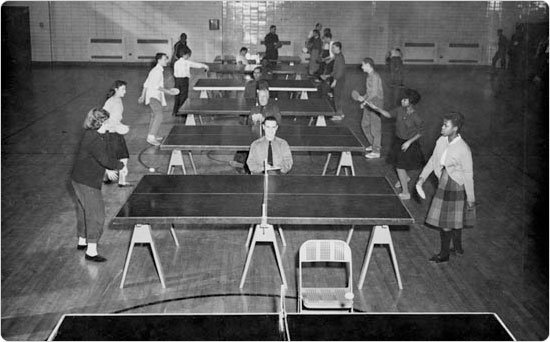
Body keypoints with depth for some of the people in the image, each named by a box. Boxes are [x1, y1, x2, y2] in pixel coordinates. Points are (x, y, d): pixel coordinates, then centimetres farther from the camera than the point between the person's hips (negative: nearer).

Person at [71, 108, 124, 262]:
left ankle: (82, 241, 40)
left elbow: (103, 155, 20)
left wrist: (109, 168, 13)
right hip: (87, 183, -10)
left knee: (83, 212, 23)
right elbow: (105, 159, -29)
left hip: (80, 179, 10)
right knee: (96, 215, -5)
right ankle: (91, 251, -1)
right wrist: (121, 165, -14)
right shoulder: (94, 140, -26)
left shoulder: (92, 135, 7)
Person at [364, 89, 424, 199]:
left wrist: (409, 142, -19)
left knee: (399, 167, -4)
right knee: (397, 163, 24)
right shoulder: (400, 110, -9)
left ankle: (406, 193, 10)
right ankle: (405, 178, 55)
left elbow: (420, 133, -12)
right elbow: (389, 114, 5)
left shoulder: (416, 118, -25)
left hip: (409, 144, -7)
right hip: (398, 140, 7)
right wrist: (376, 108, -7)